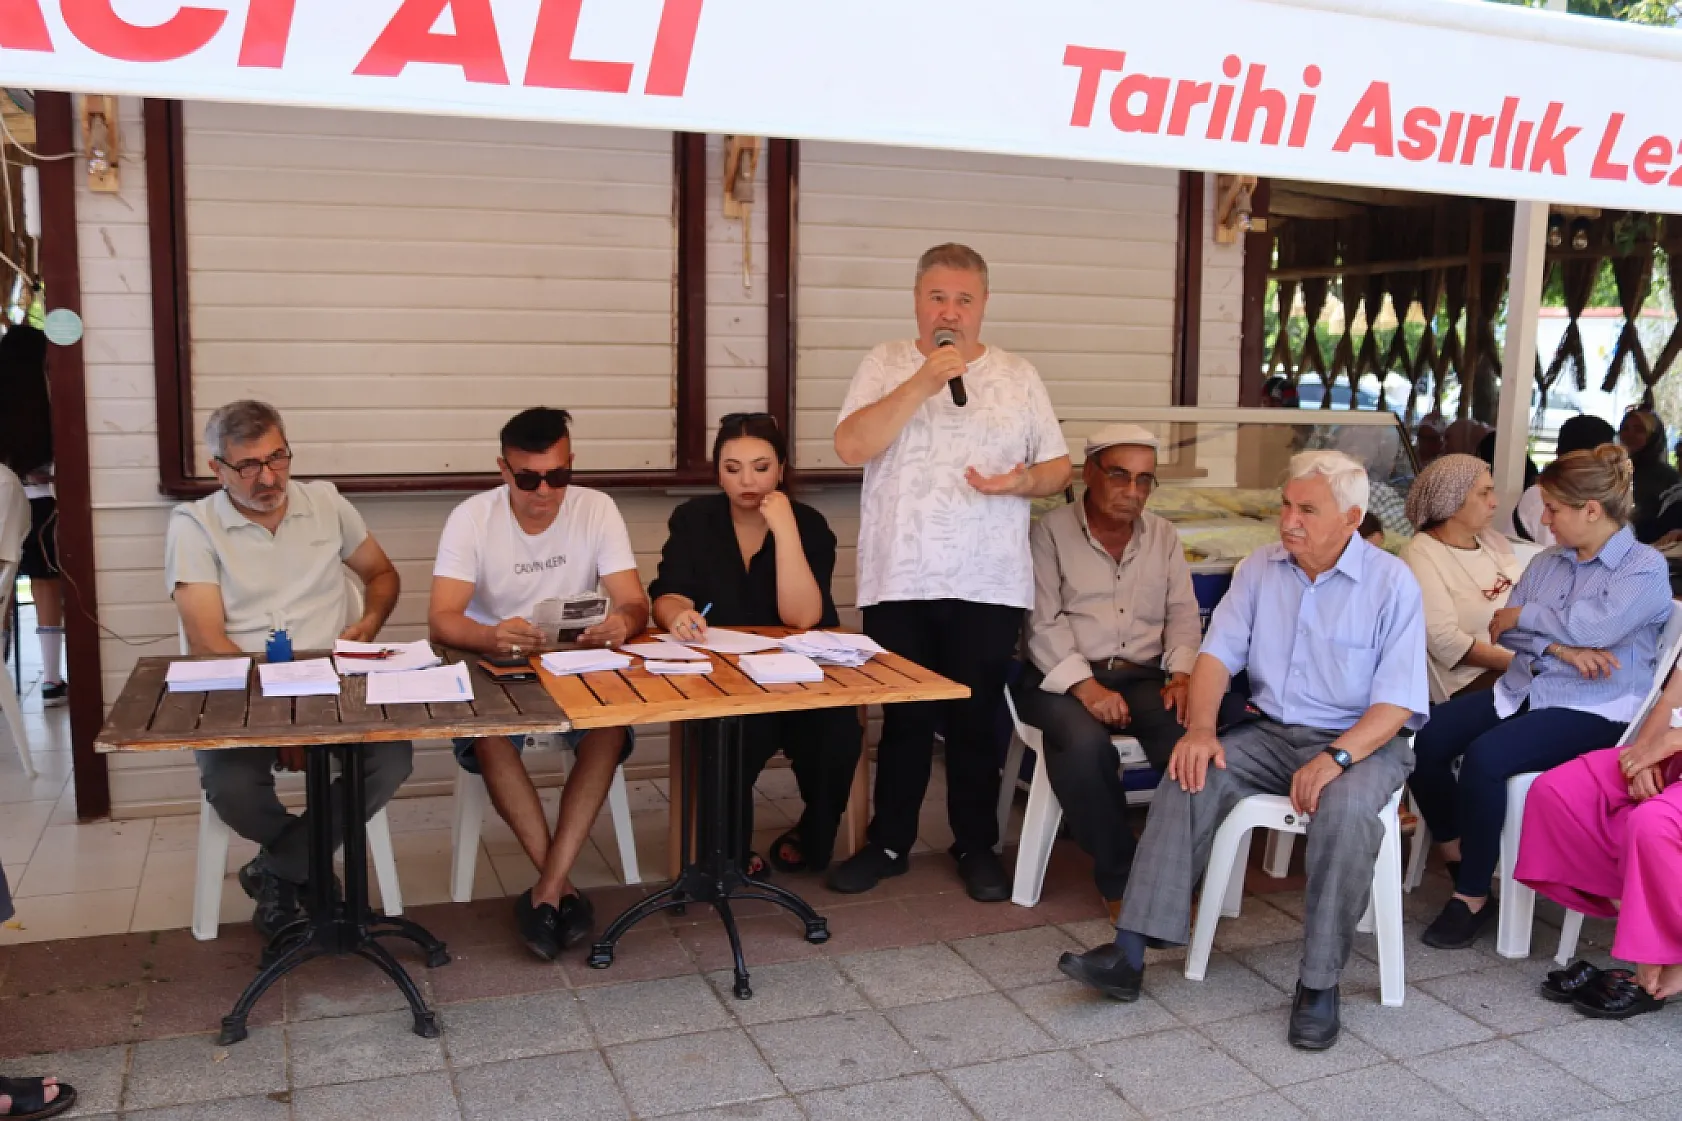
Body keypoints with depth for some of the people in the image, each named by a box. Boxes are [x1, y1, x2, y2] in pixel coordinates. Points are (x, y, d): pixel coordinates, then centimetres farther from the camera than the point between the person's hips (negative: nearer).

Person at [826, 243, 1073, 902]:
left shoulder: (1019, 377, 9)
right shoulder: (885, 365, 4)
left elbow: (1059, 468, 10)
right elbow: (851, 446, -10)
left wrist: (1023, 482, -13)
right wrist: (923, 382, -17)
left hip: (990, 584, 1)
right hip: (899, 581, -1)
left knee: (977, 719, 8)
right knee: (904, 718, 9)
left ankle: (977, 846, 24)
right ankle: (888, 843, 24)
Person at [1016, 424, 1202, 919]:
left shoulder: (1164, 537, 17)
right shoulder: (1050, 533, 1)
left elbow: (1182, 615, 12)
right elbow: (1043, 624, -7)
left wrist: (1182, 672, -8)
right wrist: (1085, 686, -21)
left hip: (1144, 677, 4)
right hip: (1064, 678, -3)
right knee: (1084, 743, -36)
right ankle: (1118, 877, -17)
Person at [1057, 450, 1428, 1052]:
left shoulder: (1392, 583, -8)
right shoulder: (1261, 568, 5)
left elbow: (1398, 700, -14)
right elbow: (1218, 653, 1)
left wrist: (1335, 757, -29)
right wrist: (1201, 727, -17)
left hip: (1361, 739, -4)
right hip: (1271, 732, 4)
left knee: (1345, 810, -35)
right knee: (1189, 777, -21)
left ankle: (1319, 984, -20)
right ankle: (1129, 954, -21)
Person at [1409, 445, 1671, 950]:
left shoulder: (1646, 568, -3)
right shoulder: (1547, 562, 16)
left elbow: (1593, 628, -20)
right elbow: (1502, 630, 6)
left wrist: (1523, 616, -5)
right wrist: (1560, 648, -13)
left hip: (1590, 712, -7)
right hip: (1520, 693, 7)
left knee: (1484, 758, -32)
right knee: (1423, 741, -18)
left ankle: (1473, 897, -16)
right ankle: (1458, 862, -1)